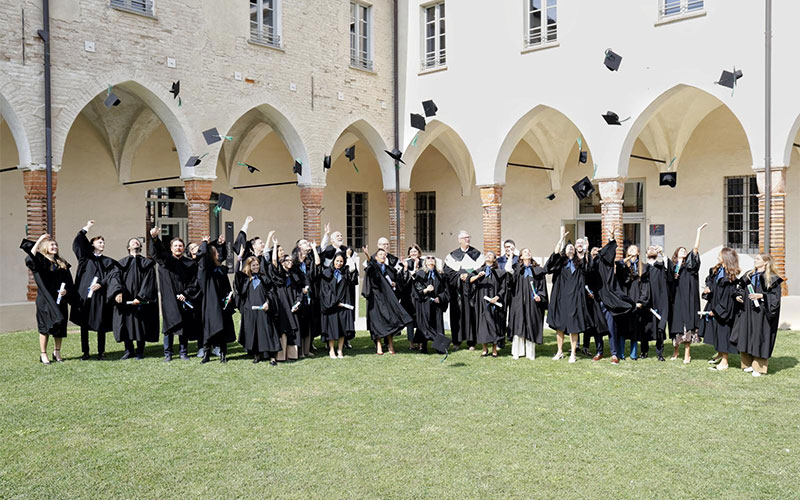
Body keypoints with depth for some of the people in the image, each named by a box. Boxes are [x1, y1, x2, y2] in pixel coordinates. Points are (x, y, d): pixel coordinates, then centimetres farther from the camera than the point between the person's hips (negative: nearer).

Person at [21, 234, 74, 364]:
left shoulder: (62, 264, 13)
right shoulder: (40, 261, -1)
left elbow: (69, 282, 13)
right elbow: (30, 259, -25)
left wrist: (66, 291, -7)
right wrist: (39, 241, -23)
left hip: (60, 300, 4)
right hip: (45, 300, -4)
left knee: (60, 326, 6)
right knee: (46, 326, -2)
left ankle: (57, 352, 17)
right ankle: (43, 354, 6)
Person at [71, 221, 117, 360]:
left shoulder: (108, 261, 13)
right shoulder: (85, 258, 11)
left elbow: (111, 276, 0)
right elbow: (77, 244, -3)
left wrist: (101, 284, -15)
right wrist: (86, 228, -6)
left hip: (100, 296, 0)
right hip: (84, 295, 0)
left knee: (100, 325, 2)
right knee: (84, 324, 4)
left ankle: (101, 352, 11)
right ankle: (85, 352, 13)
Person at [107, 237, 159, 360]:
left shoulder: (147, 263, 6)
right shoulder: (122, 263, 12)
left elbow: (148, 281, -4)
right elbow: (115, 277, -2)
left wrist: (140, 297, -17)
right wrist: (117, 292, -22)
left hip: (141, 300, -2)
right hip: (125, 300, 2)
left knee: (141, 326, 1)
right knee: (126, 324, 2)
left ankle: (140, 351, 12)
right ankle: (129, 350, 14)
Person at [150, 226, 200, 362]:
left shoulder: (190, 264, 8)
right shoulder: (165, 260, 4)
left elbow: (194, 283, 6)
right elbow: (156, 251, -17)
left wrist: (185, 294, -8)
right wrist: (154, 238, -36)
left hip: (184, 299, 2)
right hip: (169, 299, -1)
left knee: (185, 326, 4)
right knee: (169, 325, 0)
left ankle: (183, 352, 15)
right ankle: (167, 353, 9)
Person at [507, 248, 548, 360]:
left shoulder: (538, 271, 9)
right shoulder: (517, 269, 6)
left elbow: (542, 286, 10)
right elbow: (510, 281, -7)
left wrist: (540, 296, -7)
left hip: (532, 302, 1)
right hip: (519, 302, -1)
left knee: (531, 326, 2)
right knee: (518, 326, -1)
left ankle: (530, 352, 9)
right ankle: (517, 351, 6)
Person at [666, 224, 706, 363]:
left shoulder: (689, 264, 9)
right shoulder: (670, 265, 11)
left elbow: (695, 249, -1)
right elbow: (667, 281, 5)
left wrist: (699, 232, -7)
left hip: (687, 299, -1)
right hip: (675, 299, 1)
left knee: (687, 324, -4)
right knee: (675, 324, 6)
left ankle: (687, 354, 1)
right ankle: (675, 352, 19)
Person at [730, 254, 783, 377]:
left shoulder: (772, 279, -6)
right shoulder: (748, 276, 11)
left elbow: (775, 296, -10)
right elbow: (741, 288, 20)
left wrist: (761, 296, -22)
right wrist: (738, 296, 2)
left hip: (761, 314, -6)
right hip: (747, 312, 6)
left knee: (759, 338, -2)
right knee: (746, 336, 8)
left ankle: (759, 367, 7)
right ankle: (748, 363, 20)